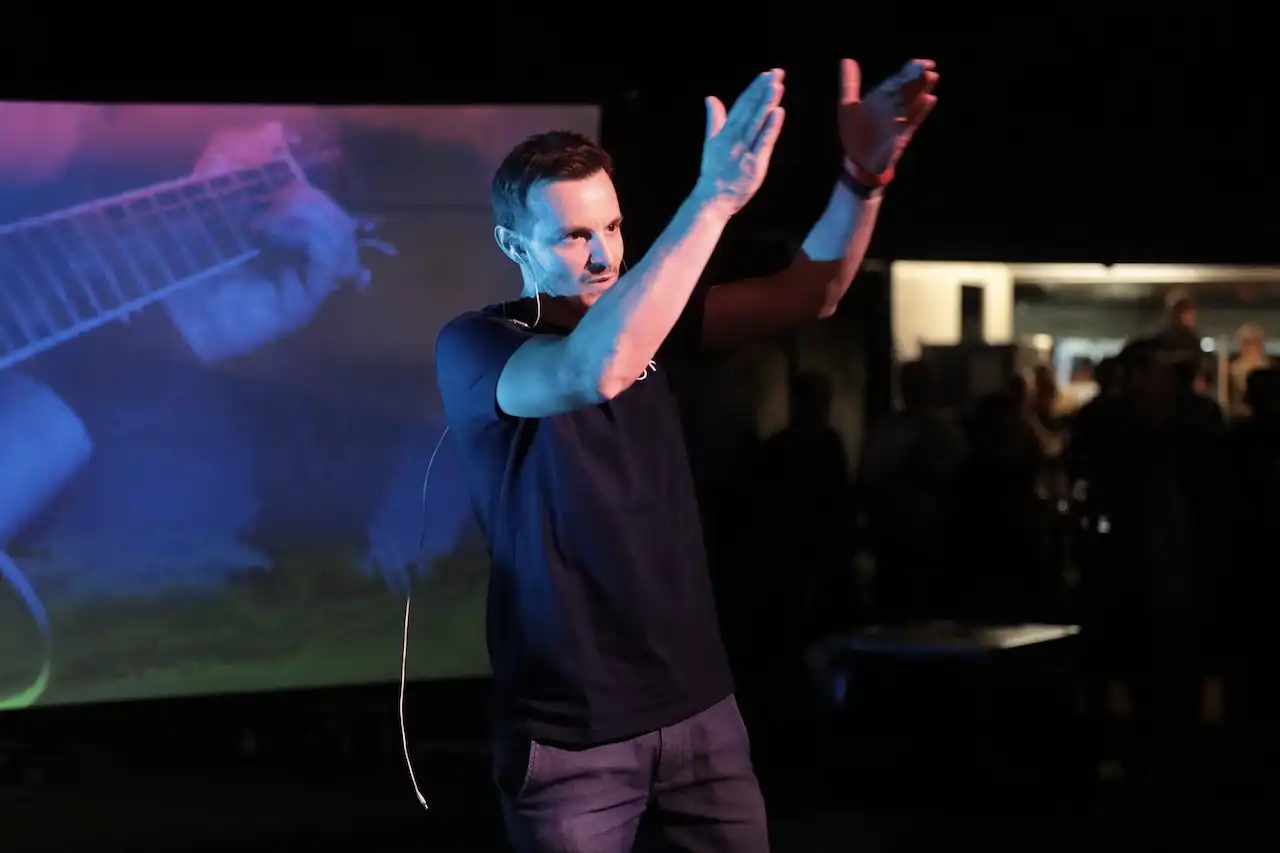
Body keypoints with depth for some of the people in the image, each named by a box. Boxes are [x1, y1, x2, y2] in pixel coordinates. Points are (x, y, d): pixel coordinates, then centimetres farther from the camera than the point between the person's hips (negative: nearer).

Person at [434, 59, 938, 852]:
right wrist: (715, 197, -38)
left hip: (697, 704, 5)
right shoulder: (473, 345, -13)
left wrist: (865, 173, -22)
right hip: (570, 729, -5)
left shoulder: (644, 314, 5)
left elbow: (806, 297, -3)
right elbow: (593, 371, -34)